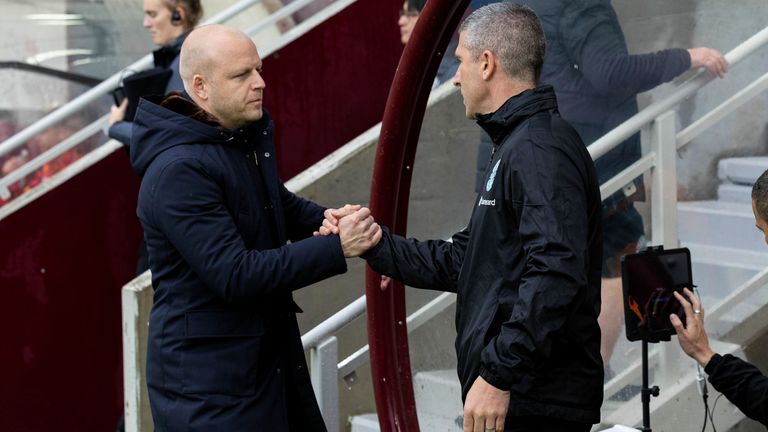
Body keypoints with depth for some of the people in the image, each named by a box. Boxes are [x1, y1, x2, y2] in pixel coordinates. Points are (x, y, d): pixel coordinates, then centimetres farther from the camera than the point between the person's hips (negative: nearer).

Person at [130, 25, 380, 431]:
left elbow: (281, 204, 23)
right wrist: (337, 248, -25)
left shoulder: (249, 135, 6)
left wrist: (337, 222, 1)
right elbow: (234, 275, -27)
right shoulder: (179, 171, -23)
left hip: (272, 349, 9)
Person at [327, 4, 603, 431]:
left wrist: (498, 375, -27)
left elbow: (554, 276, -27)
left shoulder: (540, 150, -16)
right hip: (520, 394, 10)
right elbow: (463, 262, 20)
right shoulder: (516, 145, 19)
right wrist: (374, 243, 16)